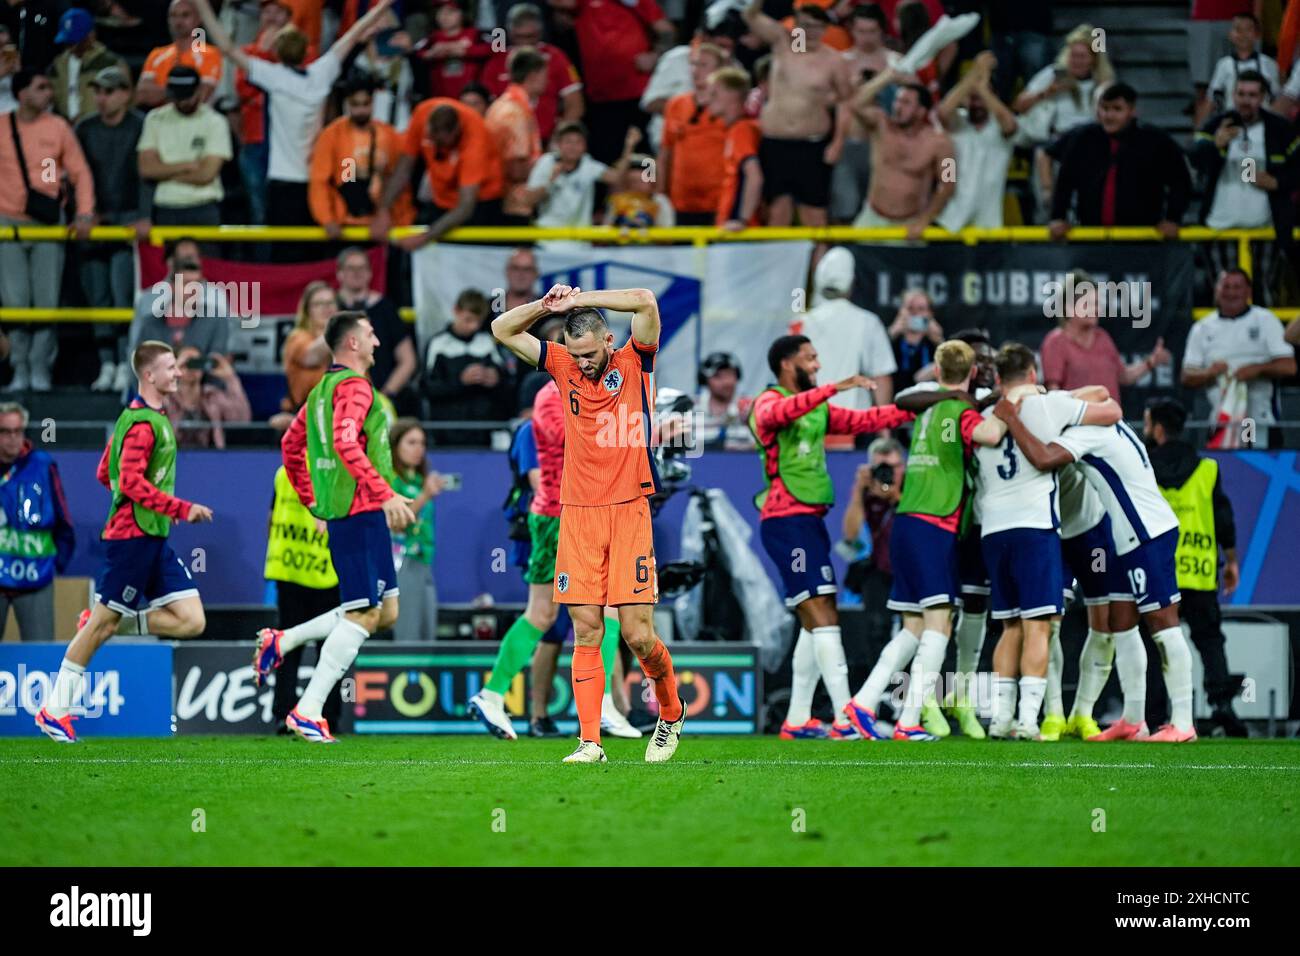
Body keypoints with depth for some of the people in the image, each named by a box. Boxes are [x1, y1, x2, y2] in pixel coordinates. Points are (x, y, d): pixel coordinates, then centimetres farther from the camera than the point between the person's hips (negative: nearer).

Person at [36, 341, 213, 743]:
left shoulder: (151, 417, 16)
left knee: (192, 621, -1)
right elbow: (131, 483, -23)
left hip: (154, 540, 9)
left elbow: (104, 473, 22)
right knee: (103, 624, -3)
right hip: (131, 537, -9)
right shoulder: (142, 423, -14)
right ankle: (55, 710, 7)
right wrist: (182, 509, -23)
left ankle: (111, 622, 10)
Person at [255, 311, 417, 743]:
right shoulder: (354, 385, -11)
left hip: (339, 513, 10)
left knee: (385, 612, 13)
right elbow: (345, 444, -26)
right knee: (364, 614, -8)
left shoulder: (322, 389, 18)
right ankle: (308, 712, -9)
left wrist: (313, 501, 30)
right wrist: (386, 493, -30)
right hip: (361, 511, -10)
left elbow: (290, 444, 26)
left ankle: (280, 642, 13)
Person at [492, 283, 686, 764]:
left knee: (637, 633, -5)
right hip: (577, 512, 3)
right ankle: (589, 741, -3)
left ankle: (671, 714, 20)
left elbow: (645, 302, -16)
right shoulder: (563, 365, 9)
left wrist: (579, 300, -11)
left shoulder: (634, 362, 0)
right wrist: (548, 305, -5)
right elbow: (502, 330, 10)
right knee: (585, 632, -2)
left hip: (628, 509, -3)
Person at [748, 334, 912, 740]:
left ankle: (797, 720, 16)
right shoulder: (769, 403, -8)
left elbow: (862, 420, 21)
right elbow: (778, 414, -32)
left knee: (817, 621, 11)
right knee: (822, 616, -15)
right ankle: (846, 718, -21)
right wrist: (834, 387, -40)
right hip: (786, 521, -10)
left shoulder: (817, 409, 19)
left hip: (810, 521, 10)